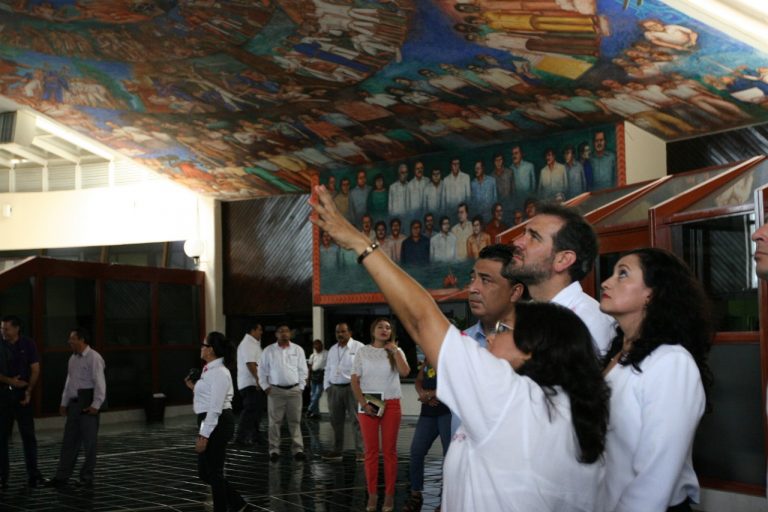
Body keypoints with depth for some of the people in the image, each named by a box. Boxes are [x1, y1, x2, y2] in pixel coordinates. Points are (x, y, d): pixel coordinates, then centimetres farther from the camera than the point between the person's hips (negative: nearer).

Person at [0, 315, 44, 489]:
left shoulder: (28, 345, 0)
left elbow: (35, 370, 0)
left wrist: (29, 391, -12)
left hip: (23, 394, -1)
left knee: (28, 435, 0)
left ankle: (33, 475, 4)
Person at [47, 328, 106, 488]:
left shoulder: (94, 358, -13)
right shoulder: (73, 358, 12)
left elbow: (99, 383, -17)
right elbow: (69, 381, 18)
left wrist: (96, 404, -20)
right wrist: (64, 402, 16)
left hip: (88, 404, -8)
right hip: (74, 403, 8)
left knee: (88, 442, 2)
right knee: (69, 441, 9)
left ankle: (86, 478, 11)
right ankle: (62, 476, 13)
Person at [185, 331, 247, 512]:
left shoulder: (219, 372, -18)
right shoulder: (210, 369, 12)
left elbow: (215, 408, -22)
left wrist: (204, 436, -22)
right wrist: (194, 387, 13)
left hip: (216, 424, -10)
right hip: (210, 422, 10)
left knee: (213, 472, 0)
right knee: (204, 472, 15)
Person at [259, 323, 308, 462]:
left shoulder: (298, 350, 5)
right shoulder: (268, 351, 2)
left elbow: (303, 370, 7)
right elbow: (262, 370, 5)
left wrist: (301, 387, 1)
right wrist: (265, 387, 0)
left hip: (294, 390, 1)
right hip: (275, 390, -1)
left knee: (295, 421, 3)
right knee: (274, 421, 1)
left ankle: (298, 449, 7)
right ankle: (274, 450, 7)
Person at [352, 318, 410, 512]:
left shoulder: (396, 351, 7)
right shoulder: (362, 352, 5)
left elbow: (405, 372, -12)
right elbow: (354, 381, 2)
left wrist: (395, 350, -11)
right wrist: (363, 403, -9)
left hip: (391, 405, 0)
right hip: (368, 405, 0)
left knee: (389, 451, 1)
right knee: (371, 451, 2)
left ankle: (389, 495, 6)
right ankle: (372, 495, 7)